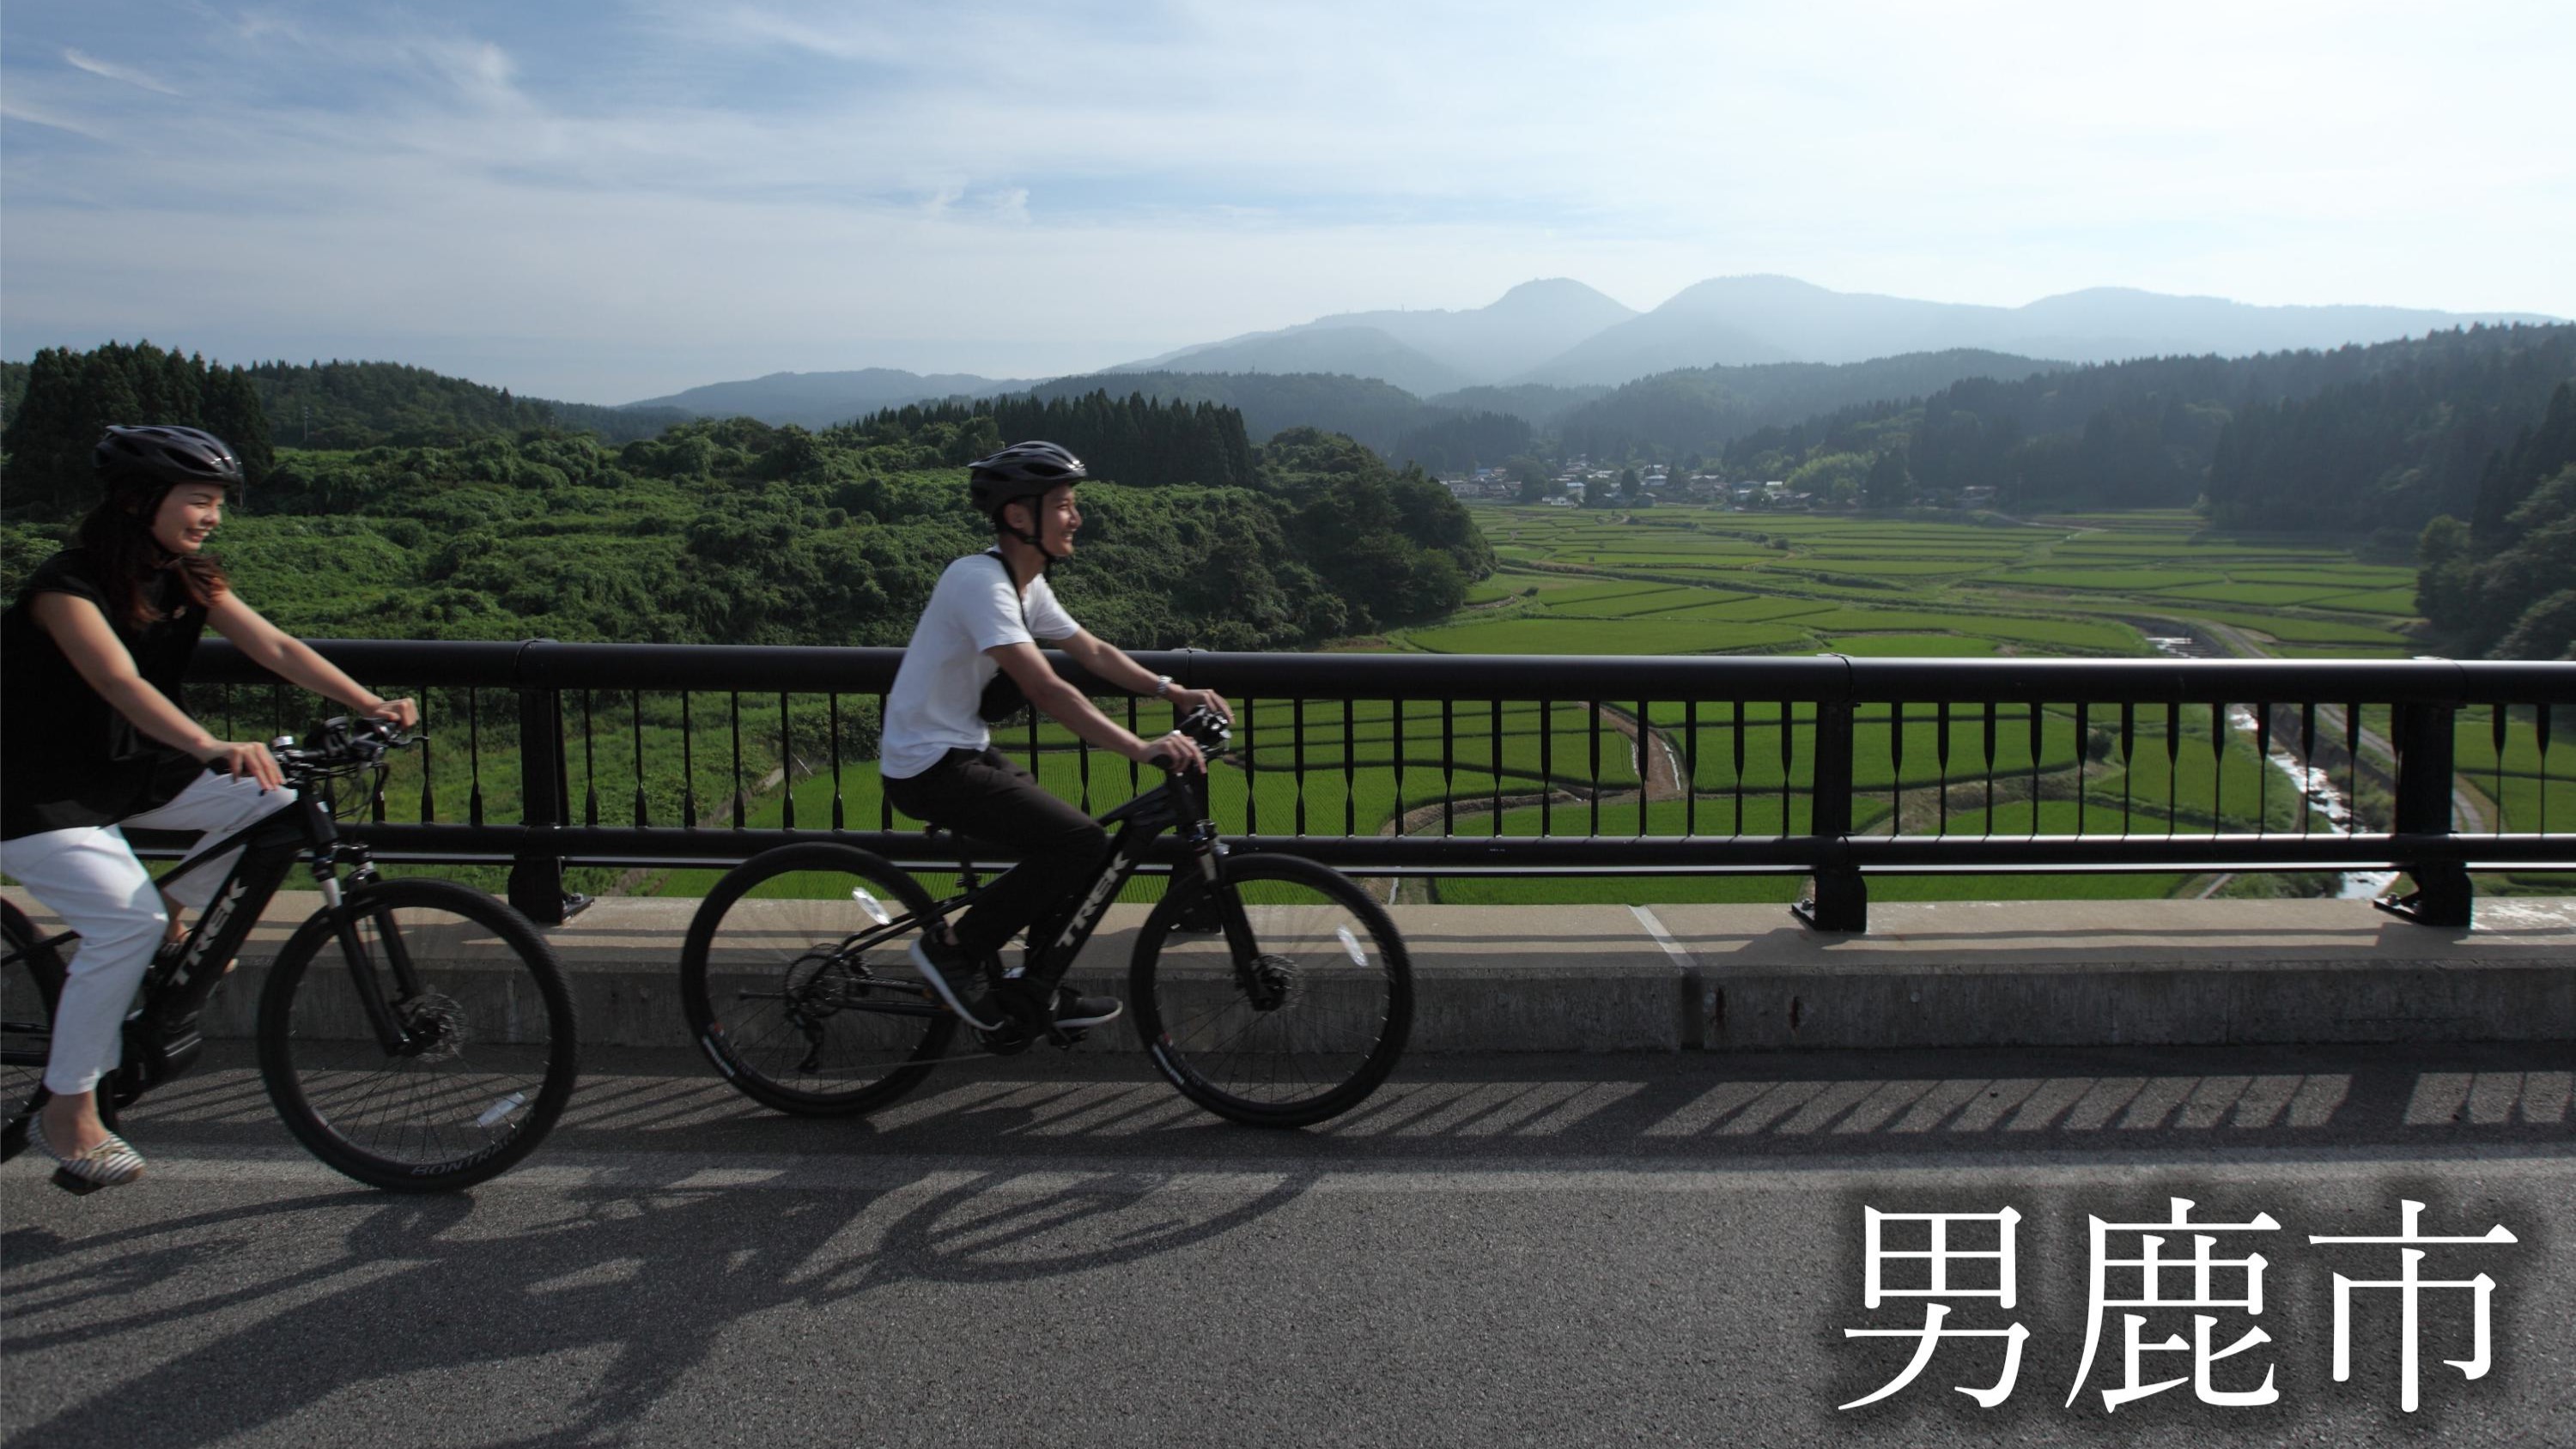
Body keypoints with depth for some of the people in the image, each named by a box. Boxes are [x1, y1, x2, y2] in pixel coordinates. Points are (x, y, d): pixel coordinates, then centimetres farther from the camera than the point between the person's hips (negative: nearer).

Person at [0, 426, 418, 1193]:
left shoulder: (190, 580, -3)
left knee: (272, 801, -11)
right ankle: (67, 1113, -10)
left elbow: (277, 648, -13)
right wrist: (212, 746, -57)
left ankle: (177, 913, 12)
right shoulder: (67, 585, -23)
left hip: (128, 770, 7)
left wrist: (371, 704, -28)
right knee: (128, 921, -24)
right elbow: (122, 683, -40)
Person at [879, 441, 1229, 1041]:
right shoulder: (980, 581, -23)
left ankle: (1037, 995, 19)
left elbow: (1093, 652, 13)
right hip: (928, 766, -10)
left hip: (962, 752, 10)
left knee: (1073, 845, 9)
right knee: (1083, 843, -17)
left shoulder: (1027, 582, 8)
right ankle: (954, 948, -5)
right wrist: (1142, 749, -37)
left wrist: (1175, 692, 0)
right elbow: (1045, 690, -32)